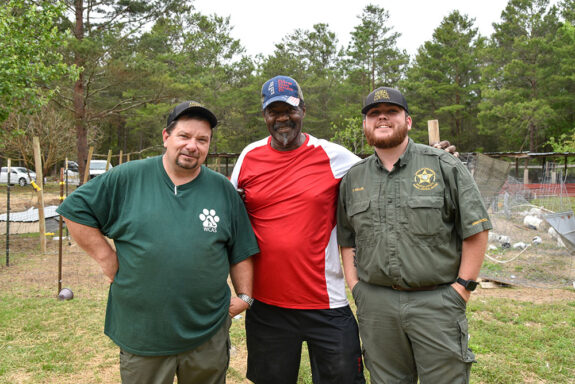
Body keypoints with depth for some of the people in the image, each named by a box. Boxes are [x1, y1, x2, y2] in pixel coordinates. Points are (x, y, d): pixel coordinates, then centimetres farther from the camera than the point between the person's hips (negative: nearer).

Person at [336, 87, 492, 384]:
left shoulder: (443, 166, -1)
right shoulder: (353, 178, 9)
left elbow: (476, 230, -2)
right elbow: (346, 239, 13)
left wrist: (462, 287, -5)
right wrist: (355, 286, 4)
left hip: (436, 302, -2)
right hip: (374, 304, 3)